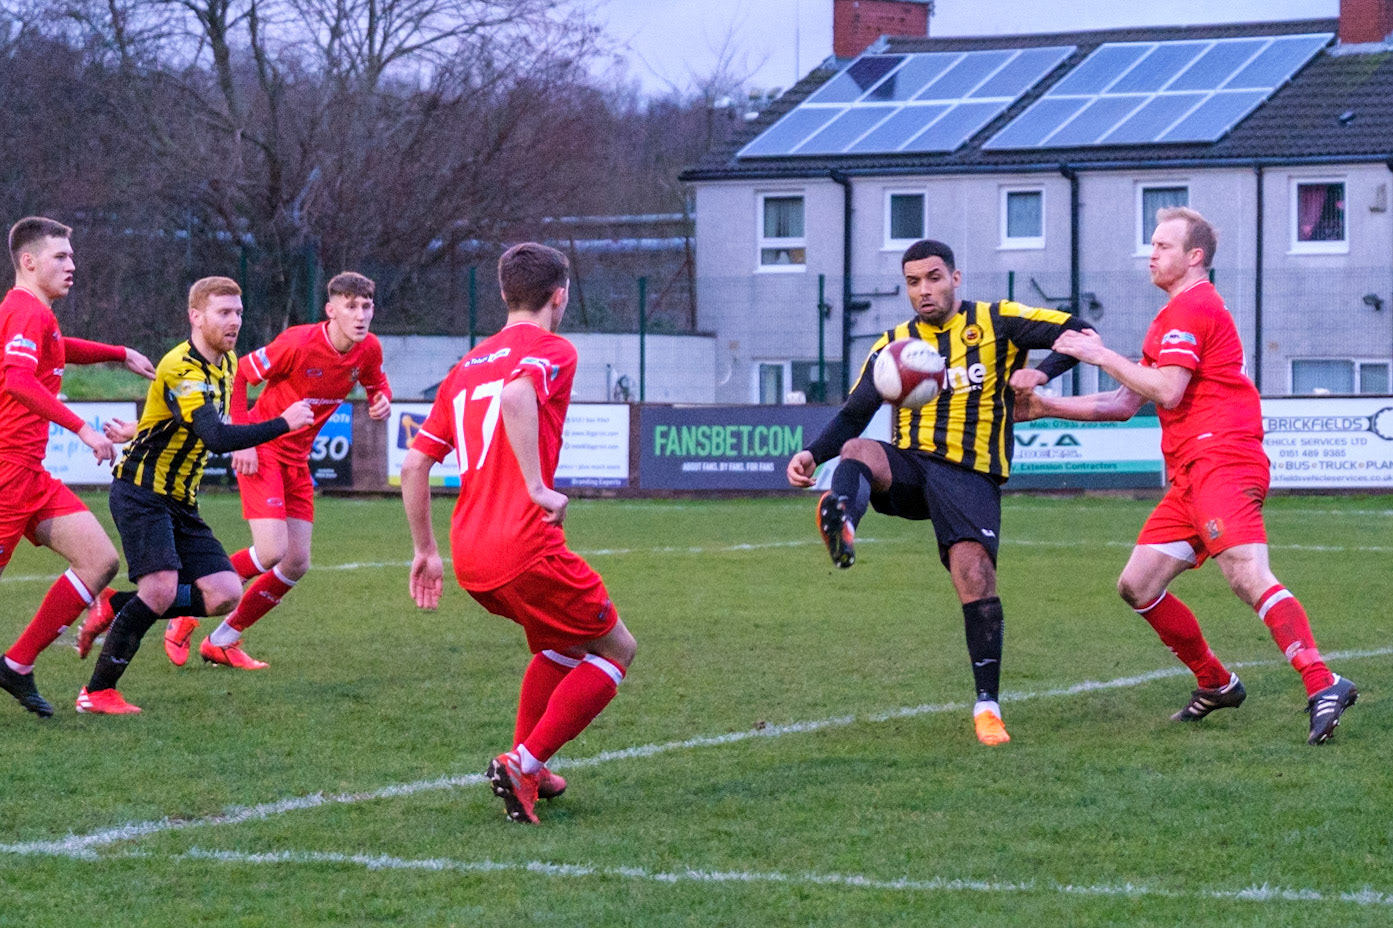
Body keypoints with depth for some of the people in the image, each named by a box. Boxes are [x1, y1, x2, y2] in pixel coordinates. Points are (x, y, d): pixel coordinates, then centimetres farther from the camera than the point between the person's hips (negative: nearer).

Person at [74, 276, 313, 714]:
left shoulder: (226, 363, 9)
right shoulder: (182, 370, -20)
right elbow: (217, 438, -34)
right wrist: (284, 423, -31)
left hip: (181, 501, 9)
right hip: (141, 493, -9)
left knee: (225, 595, -4)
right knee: (162, 588, -24)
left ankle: (114, 609, 11)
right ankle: (97, 692, -12)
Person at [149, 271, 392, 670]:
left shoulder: (369, 350, -5)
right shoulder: (300, 342, -22)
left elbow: (377, 383, 17)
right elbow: (238, 375, -14)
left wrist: (381, 399, -8)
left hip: (297, 459, 7)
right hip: (262, 453, -7)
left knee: (297, 564, 2)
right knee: (270, 551, -20)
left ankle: (222, 641, 17)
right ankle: (186, 612, 0)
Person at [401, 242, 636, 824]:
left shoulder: (467, 365, 21)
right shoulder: (552, 350, -1)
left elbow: (414, 465, 17)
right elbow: (515, 398, -26)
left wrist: (425, 551, 23)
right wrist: (538, 488, -25)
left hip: (469, 558, 8)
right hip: (525, 546, -8)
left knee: (559, 642, 30)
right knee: (616, 650, 7)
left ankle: (525, 770, 25)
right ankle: (523, 764, -5)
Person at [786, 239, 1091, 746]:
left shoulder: (996, 323, 5)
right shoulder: (893, 345, 16)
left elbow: (1079, 334, 3)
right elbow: (853, 416, 16)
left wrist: (1036, 375, -14)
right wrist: (812, 454, -1)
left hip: (969, 473, -3)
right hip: (908, 466, 3)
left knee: (975, 575, -19)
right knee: (858, 450, -30)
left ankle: (987, 705, -8)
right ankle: (841, 524, -65)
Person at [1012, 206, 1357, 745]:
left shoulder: (1192, 307, -4)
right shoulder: (1175, 315, 28)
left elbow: (1167, 392, -17)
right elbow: (1126, 404, 29)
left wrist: (1101, 355, -8)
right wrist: (1046, 406, 24)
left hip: (1222, 463, -10)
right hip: (1192, 475, 10)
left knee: (1246, 576, -26)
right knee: (1137, 586, 9)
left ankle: (1323, 685, -34)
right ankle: (1216, 684, 18)